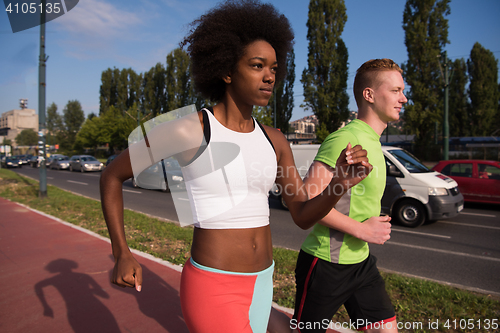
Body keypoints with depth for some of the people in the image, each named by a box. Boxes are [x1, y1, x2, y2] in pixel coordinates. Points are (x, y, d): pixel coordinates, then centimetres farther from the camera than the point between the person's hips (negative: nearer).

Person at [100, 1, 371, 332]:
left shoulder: (274, 140, 2)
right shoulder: (188, 128, -16)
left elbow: (303, 214, 3)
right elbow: (112, 175, -4)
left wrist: (342, 183, -17)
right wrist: (122, 254, -9)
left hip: (260, 282, 7)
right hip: (212, 290, -6)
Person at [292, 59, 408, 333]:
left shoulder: (373, 143, 11)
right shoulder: (346, 139, -19)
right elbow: (306, 199, -26)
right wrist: (361, 229, -20)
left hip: (360, 261, 9)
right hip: (326, 262, -8)